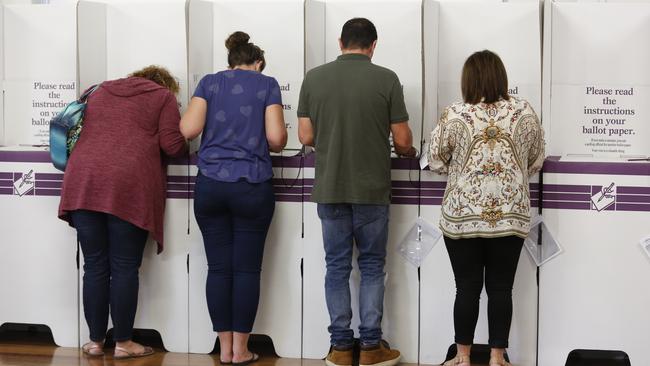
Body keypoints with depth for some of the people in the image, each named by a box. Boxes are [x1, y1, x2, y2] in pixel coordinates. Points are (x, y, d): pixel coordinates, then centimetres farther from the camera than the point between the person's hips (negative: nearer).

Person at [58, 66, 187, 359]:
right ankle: (123, 343, 8)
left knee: (95, 266, 8)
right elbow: (173, 146, 2)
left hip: (83, 182, 4)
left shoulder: (100, 92, 26)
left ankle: (95, 341, 14)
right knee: (124, 268, 3)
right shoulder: (163, 96, 11)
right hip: (128, 187, -4)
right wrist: (182, 147, 23)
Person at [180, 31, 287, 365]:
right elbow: (276, 138, -4)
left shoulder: (209, 83, 9)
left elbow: (189, 129, -2)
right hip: (252, 187, -2)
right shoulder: (267, 85, 5)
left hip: (210, 185, 2)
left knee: (218, 267, 6)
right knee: (247, 268, 4)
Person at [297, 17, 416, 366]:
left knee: (337, 267, 9)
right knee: (371, 266, 9)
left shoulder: (314, 77, 0)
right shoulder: (386, 79, -7)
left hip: (329, 190, 2)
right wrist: (408, 151, 20)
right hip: (371, 190, -2)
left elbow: (306, 136, 3)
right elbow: (402, 140, -4)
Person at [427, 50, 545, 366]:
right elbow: (536, 161, 8)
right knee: (500, 289, 7)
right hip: (510, 217, 1)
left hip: (462, 217, -1)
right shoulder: (524, 112, -2)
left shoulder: (454, 116, -8)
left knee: (467, 288, 7)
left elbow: (436, 161, 3)